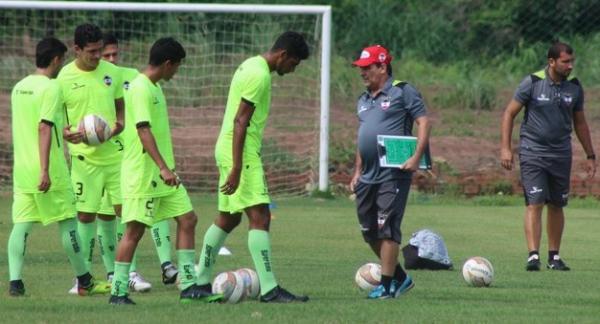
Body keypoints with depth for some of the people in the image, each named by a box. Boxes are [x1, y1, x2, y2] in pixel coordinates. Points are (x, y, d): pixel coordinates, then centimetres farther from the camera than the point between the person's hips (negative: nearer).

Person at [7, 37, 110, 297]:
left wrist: (67, 132, 33)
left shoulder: (19, 87, 13)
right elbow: (44, 128, -19)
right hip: (47, 171, -7)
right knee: (67, 222, 5)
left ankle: (15, 281, -11)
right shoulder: (51, 87, -12)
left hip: (21, 168, 7)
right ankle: (84, 281, 14)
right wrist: (45, 171, -22)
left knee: (21, 225, 2)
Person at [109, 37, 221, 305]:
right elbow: (143, 130, -25)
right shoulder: (140, 89, -16)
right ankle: (118, 292, 1)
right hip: (142, 174, -10)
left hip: (163, 174, 10)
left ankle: (188, 286, 7)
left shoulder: (154, 87, 14)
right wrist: (163, 168, -31)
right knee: (135, 230, -5)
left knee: (187, 219, 5)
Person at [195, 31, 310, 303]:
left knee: (228, 218, 16)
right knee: (260, 217, -13)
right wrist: (237, 169, -24)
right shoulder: (259, 75, -16)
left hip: (228, 149, 11)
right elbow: (240, 122, -21)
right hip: (241, 152, -11)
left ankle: (200, 282, 23)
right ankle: (269, 289, -17)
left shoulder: (251, 65, 16)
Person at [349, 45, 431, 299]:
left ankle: (387, 286, -6)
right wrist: (357, 172, 20)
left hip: (393, 173, -8)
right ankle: (400, 278, 22)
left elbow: (423, 122, -9)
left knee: (386, 229, -10)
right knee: (369, 232, 9)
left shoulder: (402, 92, -4)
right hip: (368, 177, 8)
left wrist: (417, 157, -19)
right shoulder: (363, 100, 19)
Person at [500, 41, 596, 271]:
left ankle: (554, 256, 18)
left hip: (561, 154, 4)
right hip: (532, 152, -4)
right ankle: (533, 255, -16)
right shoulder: (532, 83, -8)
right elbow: (509, 114, -1)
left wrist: (590, 156, 17)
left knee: (556, 206, 8)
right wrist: (505, 148, -8)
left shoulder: (574, 88, 4)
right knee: (534, 204, -13)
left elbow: (579, 123, 16)